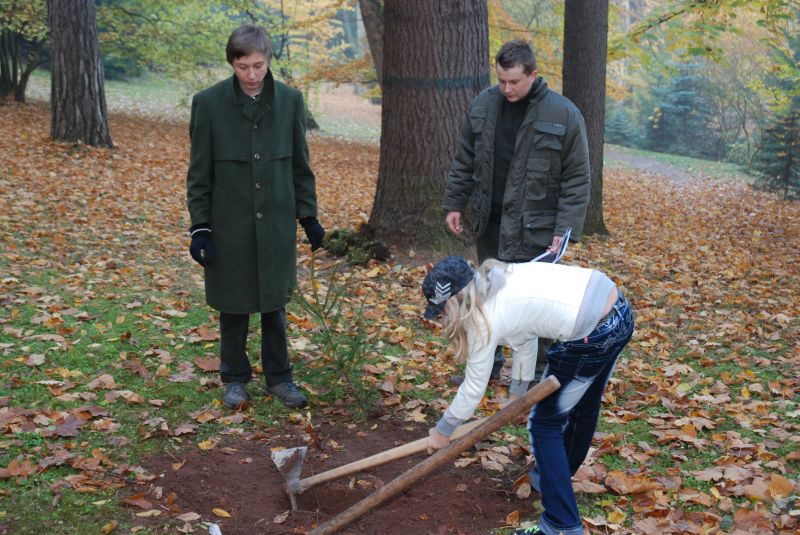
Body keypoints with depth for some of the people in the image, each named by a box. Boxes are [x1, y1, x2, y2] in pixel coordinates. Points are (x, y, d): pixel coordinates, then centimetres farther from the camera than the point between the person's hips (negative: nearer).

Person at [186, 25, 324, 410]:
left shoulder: (289, 100, -1)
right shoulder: (209, 103, -6)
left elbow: (300, 164, 7)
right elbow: (199, 172, -3)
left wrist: (309, 216, 5)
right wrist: (199, 226, -5)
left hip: (276, 221, 2)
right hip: (229, 223, -1)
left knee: (275, 302, 11)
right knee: (233, 304, 10)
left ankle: (278, 376, 26)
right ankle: (235, 378, 26)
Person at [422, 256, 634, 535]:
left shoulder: (483, 319, -12)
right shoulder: (500, 280, 11)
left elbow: (474, 388, -1)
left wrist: (443, 431, 13)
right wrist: (518, 394, 28)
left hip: (593, 336, -9)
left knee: (545, 423, 7)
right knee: (583, 407, 28)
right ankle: (556, 476, 52)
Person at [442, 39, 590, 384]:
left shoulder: (563, 115, -11)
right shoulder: (483, 105, 1)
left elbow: (576, 180, -9)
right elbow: (464, 160, 11)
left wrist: (566, 230, -14)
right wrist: (454, 204, 9)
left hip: (534, 228, -5)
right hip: (490, 223, 5)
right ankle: (488, 363, 34)